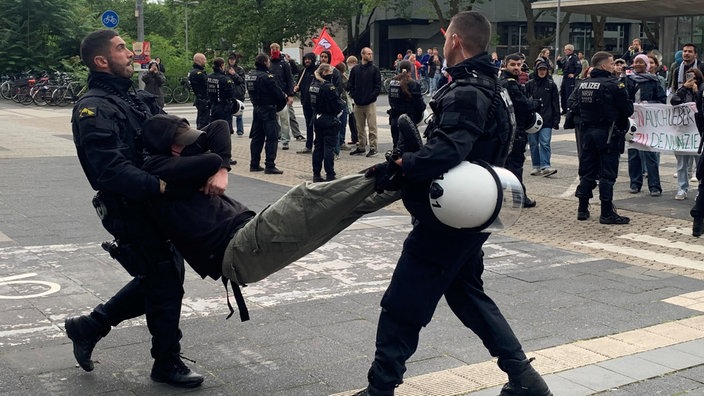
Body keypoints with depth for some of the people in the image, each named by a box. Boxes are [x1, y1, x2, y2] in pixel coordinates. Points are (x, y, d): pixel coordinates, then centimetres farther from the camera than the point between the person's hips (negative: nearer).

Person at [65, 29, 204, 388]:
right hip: (130, 211, -9)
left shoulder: (136, 100, 12)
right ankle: (167, 364, 20)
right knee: (165, 281, 1)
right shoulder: (94, 109, -15)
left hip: (154, 205, 9)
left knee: (156, 278, 20)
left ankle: (88, 327, 33)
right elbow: (112, 170, -28)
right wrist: (161, 186, -37)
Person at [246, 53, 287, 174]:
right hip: (268, 109, -8)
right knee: (272, 138, -3)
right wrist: (285, 97, 5)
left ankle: (254, 164, 18)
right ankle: (270, 166, -6)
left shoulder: (249, 75, 6)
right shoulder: (267, 77, -19)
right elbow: (277, 93, -17)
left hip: (256, 108, 8)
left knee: (257, 137, 15)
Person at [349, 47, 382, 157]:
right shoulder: (355, 69, 9)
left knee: (372, 126, -5)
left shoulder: (374, 69, 1)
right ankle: (361, 147, 19)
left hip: (370, 103, -3)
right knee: (360, 127, 10)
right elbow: (351, 85, 11)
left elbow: (378, 85, -2)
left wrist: (372, 96, -11)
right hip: (358, 103, 3)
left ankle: (373, 148, -1)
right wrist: (353, 95, -2)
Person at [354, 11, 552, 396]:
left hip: (446, 218, -10)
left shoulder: (465, 93, -21)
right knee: (467, 293, 23)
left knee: (401, 307, 0)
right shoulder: (488, 86, 11)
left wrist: (400, 164, -23)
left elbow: (447, 152, -34)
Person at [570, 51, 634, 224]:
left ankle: (582, 209, 17)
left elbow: (573, 104, 7)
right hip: (608, 133, -6)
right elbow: (628, 109, -11)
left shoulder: (583, 84, 5)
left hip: (587, 131, 6)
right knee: (607, 173, -1)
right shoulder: (613, 84, -14)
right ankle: (607, 213, 2)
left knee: (587, 171, 13)